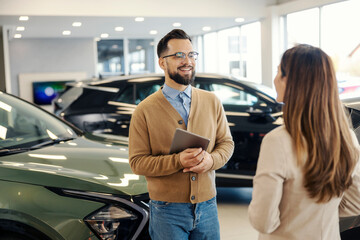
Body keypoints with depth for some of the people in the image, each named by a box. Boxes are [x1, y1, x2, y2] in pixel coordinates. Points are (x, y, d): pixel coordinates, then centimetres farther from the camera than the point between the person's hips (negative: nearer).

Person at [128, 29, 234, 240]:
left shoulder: (212, 102, 5)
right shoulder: (145, 110, -6)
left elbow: (226, 142, 10)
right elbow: (137, 162, -8)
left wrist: (211, 159, -12)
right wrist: (177, 161, -21)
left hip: (207, 205, 3)